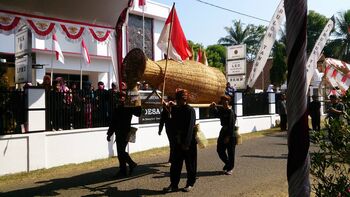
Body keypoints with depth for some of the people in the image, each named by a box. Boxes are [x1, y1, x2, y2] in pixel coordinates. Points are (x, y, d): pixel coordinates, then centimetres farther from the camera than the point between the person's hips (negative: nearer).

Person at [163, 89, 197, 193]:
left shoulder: (190, 110, -13)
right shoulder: (175, 109, 6)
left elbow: (190, 128, -19)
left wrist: (186, 143, -23)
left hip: (189, 142, -5)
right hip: (178, 141, 6)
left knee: (190, 164, 8)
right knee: (175, 164, 6)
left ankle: (190, 184, 22)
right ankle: (174, 185, 14)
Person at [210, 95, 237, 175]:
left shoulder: (231, 112, -16)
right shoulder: (221, 110, 7)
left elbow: (231, 125, -19)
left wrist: (228, 136, -20)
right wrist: (213, 108, -7)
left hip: (231, 135, -8)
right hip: (223, 133, 8)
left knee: (230, 152, 3)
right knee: (220, 150, 12)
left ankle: (230, 168, 16)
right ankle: (227, 163, 34)